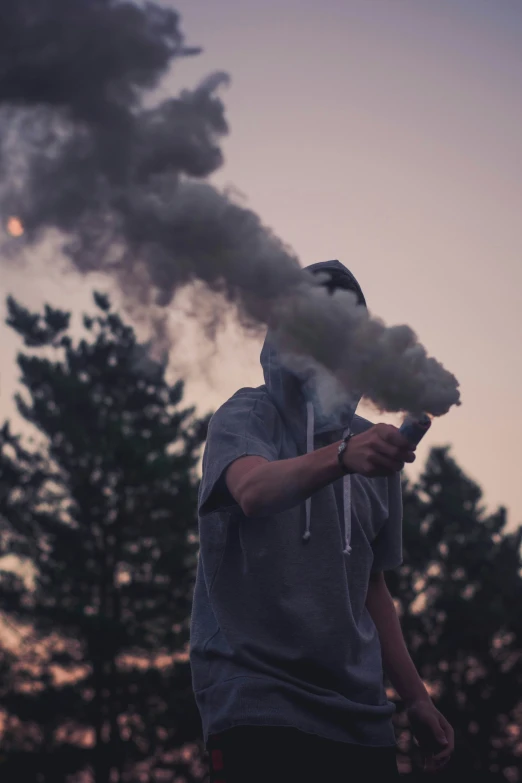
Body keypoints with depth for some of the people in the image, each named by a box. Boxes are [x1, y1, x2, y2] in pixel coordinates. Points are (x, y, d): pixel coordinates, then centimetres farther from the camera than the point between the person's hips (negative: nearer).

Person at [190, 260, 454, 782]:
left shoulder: (373, 445, 12)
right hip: (258, 698, -5)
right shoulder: (245, 418, -4)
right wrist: (341, 457, -45)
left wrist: (416, 699, 15)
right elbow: (252, 490, -27)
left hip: (358, 713, 5)